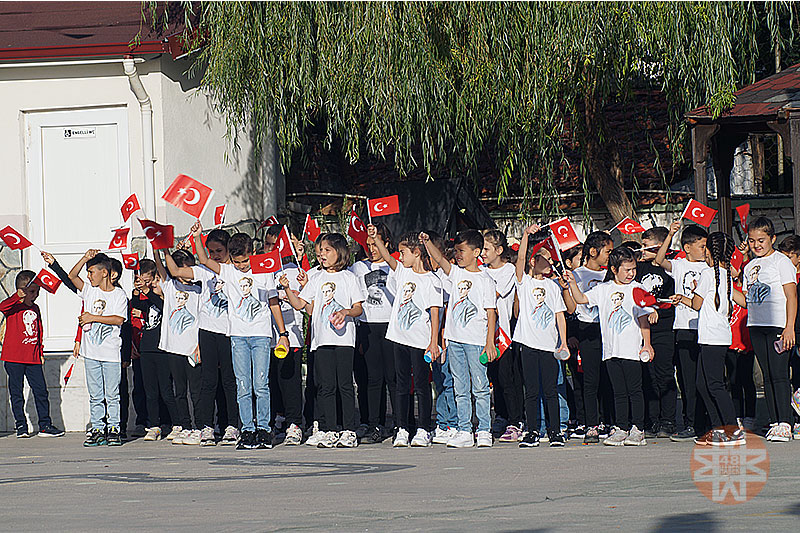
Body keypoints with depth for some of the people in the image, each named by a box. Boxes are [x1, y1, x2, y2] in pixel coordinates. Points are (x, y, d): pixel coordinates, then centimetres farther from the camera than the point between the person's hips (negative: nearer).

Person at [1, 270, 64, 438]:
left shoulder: (35, 308, 13)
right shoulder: (14, 306, -4)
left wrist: (40, 353, 18)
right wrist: (18, 296, -38)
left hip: (33, 359, 5)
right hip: (14, 358, -5)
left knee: (41, 391, 3)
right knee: (16, 393, 2)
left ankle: (45, 425, 9)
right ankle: (21, 426, 11)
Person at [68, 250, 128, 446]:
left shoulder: (119, 295, -2)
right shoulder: (90, 291, 10)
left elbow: (119, 319, -13)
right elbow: (72, 276, 1)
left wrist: (93, 318, -14)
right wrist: (86, 258, -8)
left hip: (111, 352, -4)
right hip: (91, 352, 4)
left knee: (112, 394, -1)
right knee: (95, 395, 5)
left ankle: (113, 429, 4)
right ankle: (97, 429, 9)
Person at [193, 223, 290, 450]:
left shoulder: (264, 273, 4)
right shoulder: (228, 272, 7)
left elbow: (274, 304, 8)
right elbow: (204, 260, -3)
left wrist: (283, 333, 6)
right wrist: (197, 238, -16)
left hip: (261, 335, -2)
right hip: (238, 336, 2)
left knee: (261, 385, -6)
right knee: (243, 387, -1)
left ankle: (263, 428, 1)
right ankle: (247, 430, 1)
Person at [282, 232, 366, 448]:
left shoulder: (349, 277, 6)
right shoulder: (317, 278, 15)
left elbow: (358, 308, 4)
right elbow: (300, 304, 11)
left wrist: (345, 312, -16)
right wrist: (287, 289, -3)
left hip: (344, 338, -3)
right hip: (322, 339, 3)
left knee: (345, 384, -4)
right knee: (326, 386, 1)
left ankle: (349, 430, -2)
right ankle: (329, 431, 4)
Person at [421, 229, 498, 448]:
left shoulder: (485, 280, -2)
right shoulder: (456, 272, 11)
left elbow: (491, 313, -4)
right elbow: (440, 259, -3)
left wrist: (490, 342, -9)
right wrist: (427, 242, -21)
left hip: (476, 340, -5)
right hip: (455, 339, 5)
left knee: (480, 387, -3)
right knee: (460, 389, 6)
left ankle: (484, 431, 1)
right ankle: (464, 432, 9)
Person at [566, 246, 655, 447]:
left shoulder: (637, 289, 1)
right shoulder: (603, 289, 10)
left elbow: (643, 318, 0)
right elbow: (582, 298, 7)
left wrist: (646, 344, -5)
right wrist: (572, 283, -8)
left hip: (632, 349, -4)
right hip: (611, 350, 4)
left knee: (634, 390, -2)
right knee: (619, 392, 8)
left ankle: (637, 430, 2)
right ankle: (621, 428, 12)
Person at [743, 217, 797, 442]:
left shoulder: (781, 262, -3)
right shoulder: (750, 267, 17)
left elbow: (791, 296, -8)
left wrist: (789, 328, -14)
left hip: (778, 325, -7)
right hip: (756, 326, 7)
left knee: (779, 374, -12)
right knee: (767, 376, 6)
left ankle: (784, 424, -14)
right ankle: (774, 423, 8)